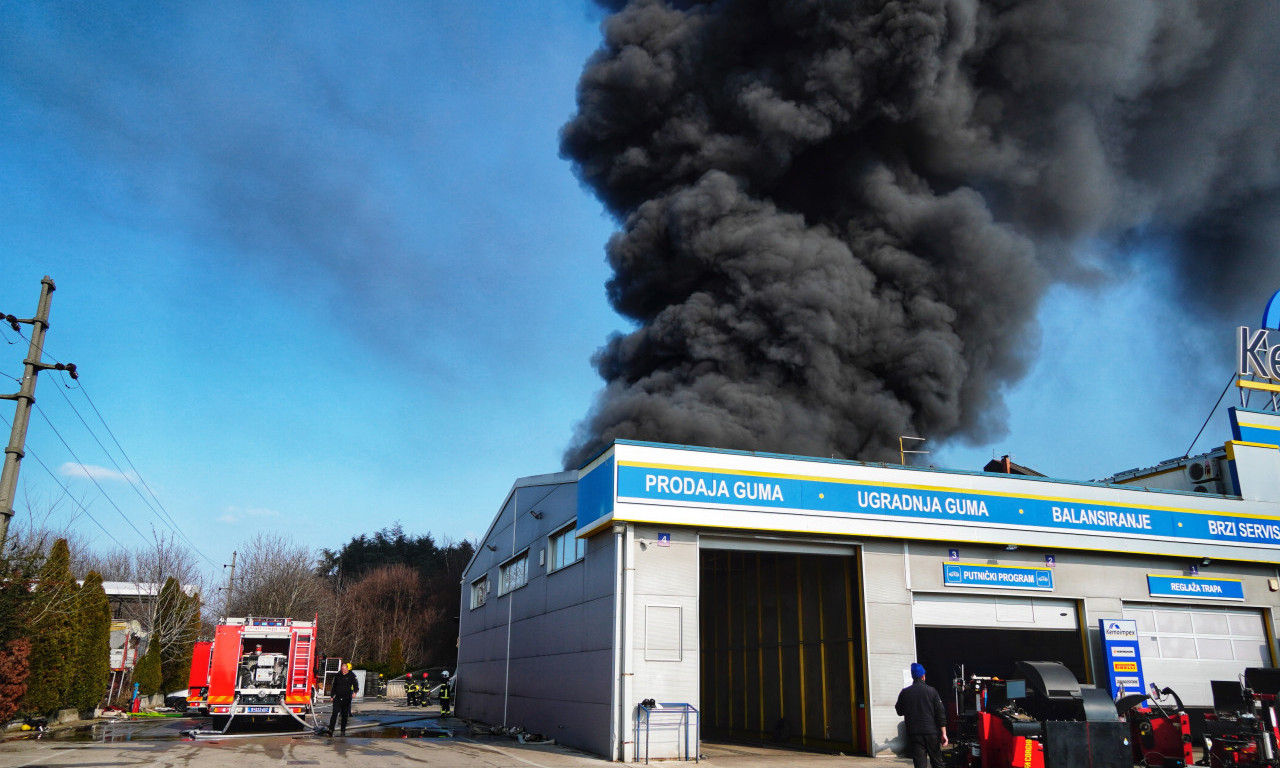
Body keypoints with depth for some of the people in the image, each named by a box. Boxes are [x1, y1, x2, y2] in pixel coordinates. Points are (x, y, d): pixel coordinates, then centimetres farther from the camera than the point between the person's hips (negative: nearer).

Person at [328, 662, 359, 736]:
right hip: (338, 697, 1)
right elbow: (334, 686, 16)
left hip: (347, 699, -1)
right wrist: (332, 695, 14)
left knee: (345, 715, 6)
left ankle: (343, 731, 16)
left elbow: (356, 685, -7)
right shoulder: (337, 675, 6)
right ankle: (331, 729, -13)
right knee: (335, 713, -12)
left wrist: (355, 691, -27)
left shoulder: (352, 676, -2)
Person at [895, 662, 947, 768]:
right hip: (931, 732, 0)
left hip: (914, 734, 0)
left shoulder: (905, 693, -1)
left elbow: (900, 711, 11)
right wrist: (943, 733, -3)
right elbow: (940, 713, -6)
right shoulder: (931, 691, -4)